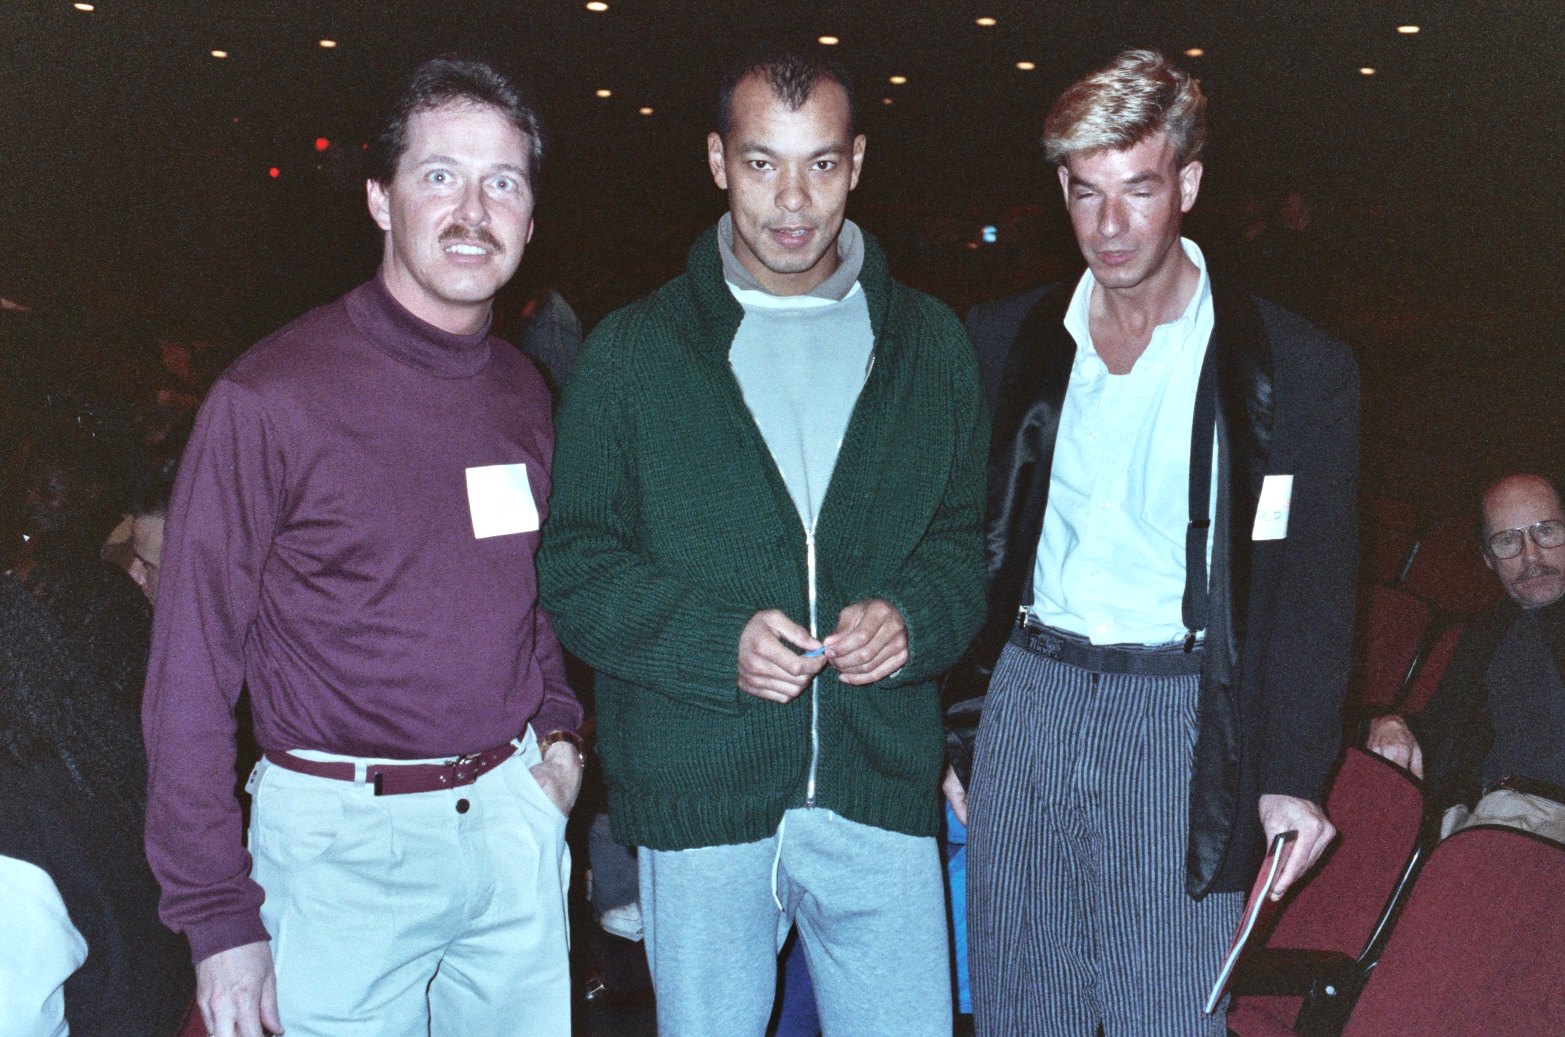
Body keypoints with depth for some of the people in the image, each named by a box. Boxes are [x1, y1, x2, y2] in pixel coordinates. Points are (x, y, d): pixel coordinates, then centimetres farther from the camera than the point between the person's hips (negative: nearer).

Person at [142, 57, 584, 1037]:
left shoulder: (523, 393, 5)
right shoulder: (269, 398, -13)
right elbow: (191, 672, -11)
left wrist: (558, 729, 5)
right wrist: (220, 918, -11)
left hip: (515, 812, 5)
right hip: (342, 836, -5)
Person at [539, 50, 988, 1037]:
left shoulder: (929, 344, 7)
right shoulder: (631, 353, 1)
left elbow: (971, 536, 11)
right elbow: (576, 566, -1)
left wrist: (913, 618, -11)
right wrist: (717, 643, -17)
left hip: (881, 792, 2)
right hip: (699, 799, -1)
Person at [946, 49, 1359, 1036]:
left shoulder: (1295, 368, -2)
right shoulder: (1008, 345, 7)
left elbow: (1314, 595, 0)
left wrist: (1294, 778, -6)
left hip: (1181, 719, -3)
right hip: (1026, 691, 3)